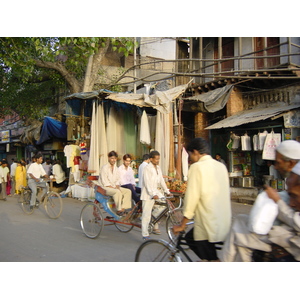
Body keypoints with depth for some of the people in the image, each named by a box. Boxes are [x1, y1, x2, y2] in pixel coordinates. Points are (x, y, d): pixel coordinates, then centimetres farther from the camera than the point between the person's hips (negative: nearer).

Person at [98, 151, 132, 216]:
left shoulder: (116, 169, 13)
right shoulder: (104, 168, -9)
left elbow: (117, 180, 14)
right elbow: (105, 182, -15)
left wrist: (117, 186, -7)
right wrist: (113, 188, -20)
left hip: (114, 187, 8)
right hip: (105, 188, -8)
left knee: (128, 191, -11)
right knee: (118, 192, -34)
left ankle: (123, 208, -16)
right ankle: (119, 210, -26)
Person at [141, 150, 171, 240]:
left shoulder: (158, 168, 13)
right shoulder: (147, 168, -11)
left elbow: (161, 181, 16)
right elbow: (147, 183, -18)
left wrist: (167, 191, 10)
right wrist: (153, 194, -26)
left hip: (157, 192, 8)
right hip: (148, 194, -8)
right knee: (146, 214, -7)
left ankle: (155, 228, 24)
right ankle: (145, 234, -3)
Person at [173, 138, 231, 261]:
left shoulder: (197, 167, -12)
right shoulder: (221, 166, 9)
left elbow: (191, 198, -14)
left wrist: (182, 225, -4)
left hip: (208, 225, -8)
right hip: (224, 222, 8)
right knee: (190, 237, 27)